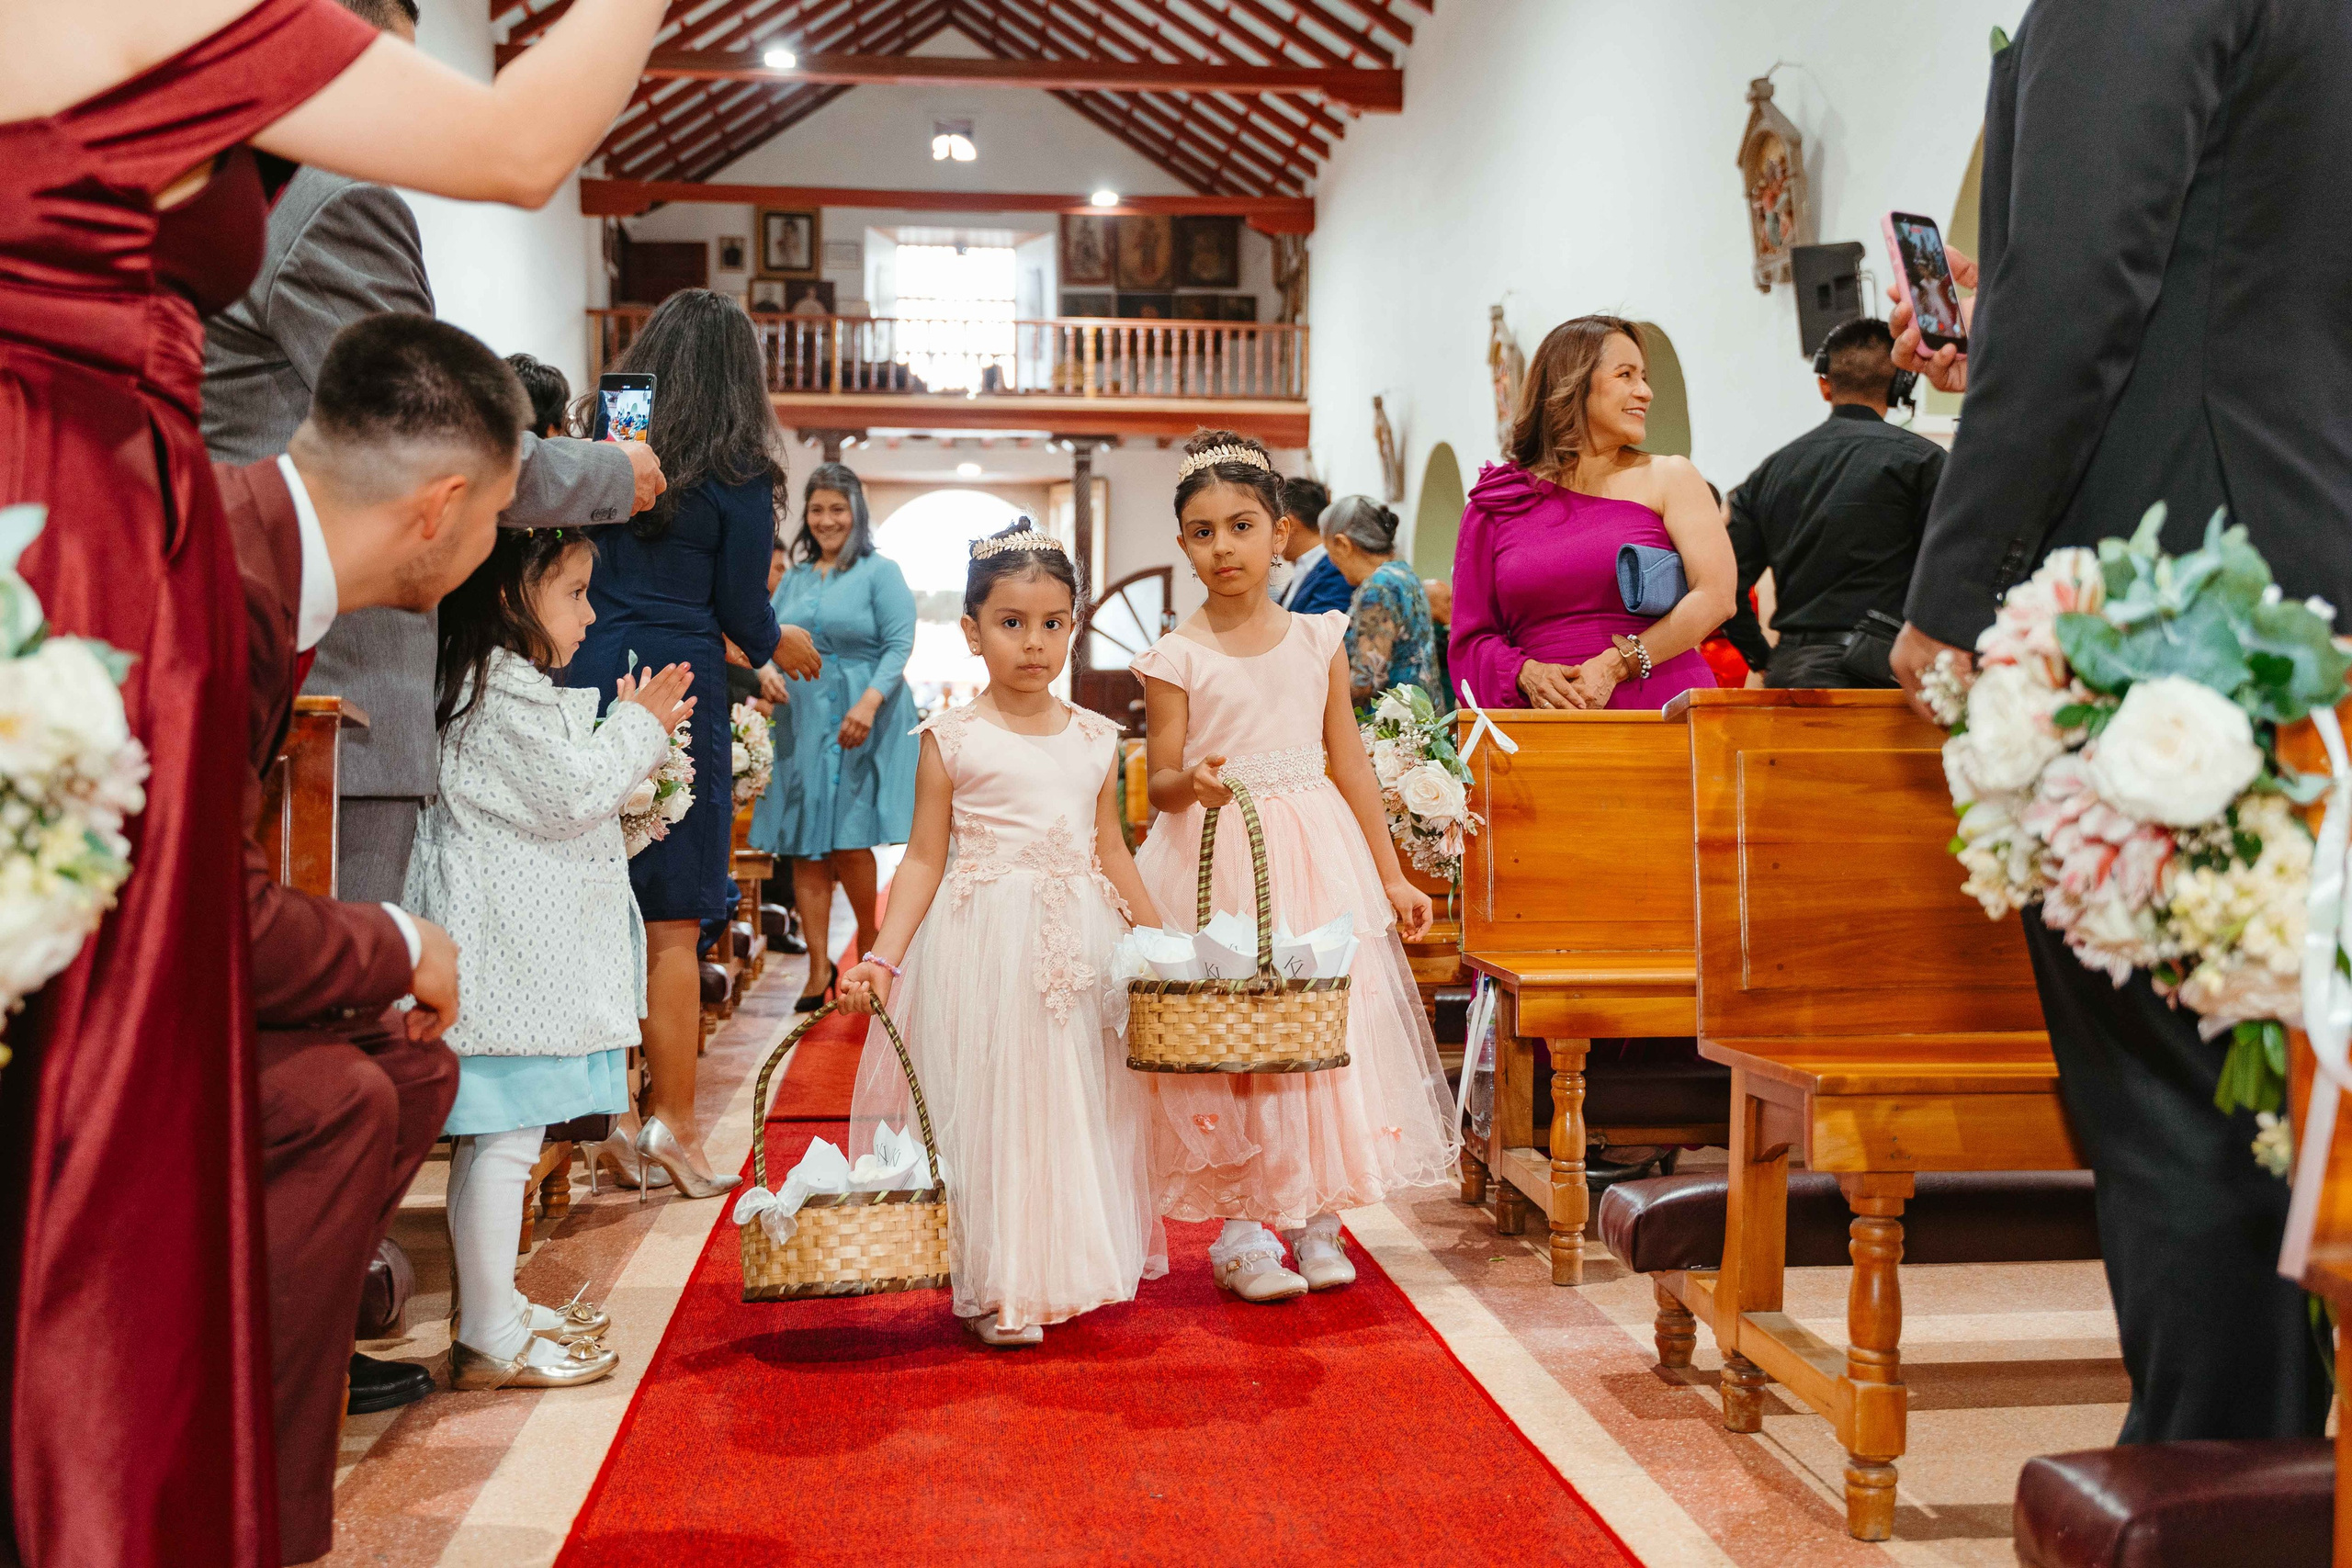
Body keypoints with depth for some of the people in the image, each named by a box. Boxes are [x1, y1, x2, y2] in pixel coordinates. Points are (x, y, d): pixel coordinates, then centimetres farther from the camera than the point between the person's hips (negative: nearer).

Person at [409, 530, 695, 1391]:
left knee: (494, 1133, 16)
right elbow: (573, 792, -17)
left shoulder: (506, 686, 19)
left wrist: (635, 733, 19)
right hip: (512, 952, -11)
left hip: (521, 946, 11)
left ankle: (493, 1307, 27)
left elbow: (553, 798, 24)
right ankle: (490, 1340, 1)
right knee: (507, 1135, -6)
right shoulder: (505, 690, -16)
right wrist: (635, 728, -3)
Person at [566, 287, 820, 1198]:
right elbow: (741, 611, -2)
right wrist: (784, 647, 19)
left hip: (585, 678, 4)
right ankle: (671, 1117, 6)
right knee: (672, 918, 3)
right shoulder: (739, 474, -3)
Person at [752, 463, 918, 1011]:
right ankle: (819, 966, 7)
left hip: (862, 724, -5)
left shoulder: (880, 572, -1)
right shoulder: (794, 580, 16)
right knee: (805, 846, 2)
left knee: (849, 839, -6)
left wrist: (870, 701, -24)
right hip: (802, 724, 5)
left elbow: (899, 645, -9)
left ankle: (869, 944, 18)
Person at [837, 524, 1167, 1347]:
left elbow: (1111, 853, 13)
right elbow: (925, 858, -3)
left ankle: (1069, 1266, 26)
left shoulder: (1095, 739, 7)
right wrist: (884, 957, -12)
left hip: (1080, 945, 4)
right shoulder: (952, 738, -3)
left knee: (1077, 1102, 9)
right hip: (985, 948, -3)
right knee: (989, 1103, 0)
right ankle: (996, 1288, 13)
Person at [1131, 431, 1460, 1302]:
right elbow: (1160, 785, -3)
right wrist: (1193, 782, -27)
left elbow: (1350, 766, 9)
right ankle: (1241, 1227, 13)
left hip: (1318, 855, 3)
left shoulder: (1317, 640, 6)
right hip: (1218, 862, -3)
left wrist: (1390, 876, 8)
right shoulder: (1177, 657, -3)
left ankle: (1317, 1215, 18)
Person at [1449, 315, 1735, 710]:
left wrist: (1614, 667, -8)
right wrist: (1527, 675, -7)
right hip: (1552, 730, 2)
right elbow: (1471, 639, 13)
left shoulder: (1669, 478, 13)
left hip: (1665, 714, -2)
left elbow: (1716, 597, 2)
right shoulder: (1495, 504, 14)